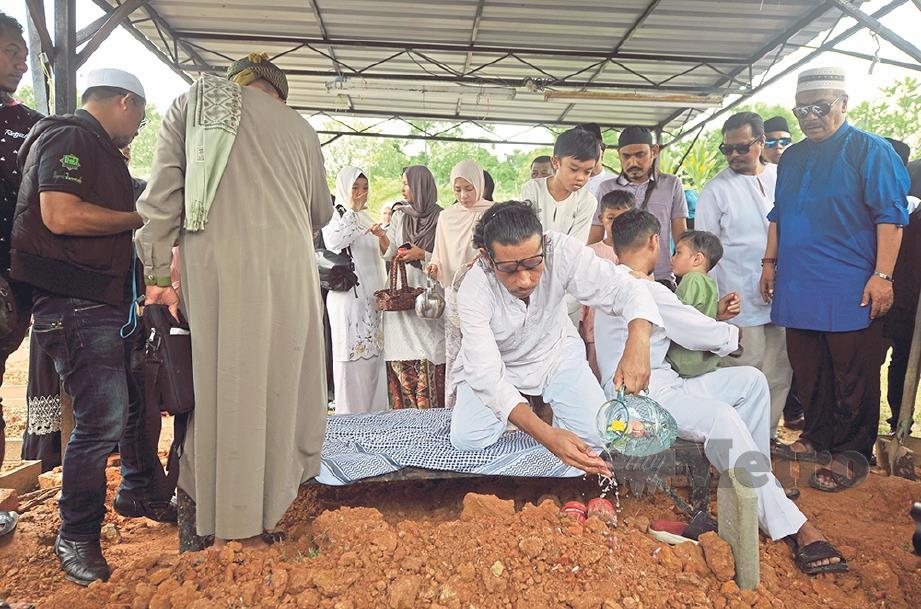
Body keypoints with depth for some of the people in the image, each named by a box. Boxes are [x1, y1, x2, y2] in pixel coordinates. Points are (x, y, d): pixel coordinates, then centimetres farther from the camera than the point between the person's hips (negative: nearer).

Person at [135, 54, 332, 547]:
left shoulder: (192, 102, 15)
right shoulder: (299, 126, 16)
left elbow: (162, 195, 5)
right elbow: (321, 213, 24)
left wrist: (157, 275, 7)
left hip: (209, 265, 1)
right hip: (282, 266, 0)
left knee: (218, 382, 8)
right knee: (276, 383, 9)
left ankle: (220, 514, 19)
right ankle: (255, 519, 17)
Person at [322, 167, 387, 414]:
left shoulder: (366, 218, 20)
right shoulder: (334, 215, -1)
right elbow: (333, 241, -22)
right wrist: (351, 210, -13)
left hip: (372, 298, 7)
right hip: (347, 298, -7)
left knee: (374, 354, 6)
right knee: (351, 358, -5)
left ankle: (373, 411, 13)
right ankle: (350, 415, 3)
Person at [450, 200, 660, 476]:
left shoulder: (561, 250, -30)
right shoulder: (473, 292, -33)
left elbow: (624, 290, -28)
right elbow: (487, 376, -36)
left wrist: (637, 344, -52)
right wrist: (546, 435, -49)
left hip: (555, 351, 1)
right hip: (496, 365, -1)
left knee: (597, 435, -15)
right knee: (466, 439, -19)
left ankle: (548, 403, 16)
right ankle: (515, 410, 11)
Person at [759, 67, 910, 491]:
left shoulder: (870, 151, -3)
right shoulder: (791, 158, 15)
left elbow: (889, 215, -8)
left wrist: (882, 275, -15)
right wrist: (770, 261, 17)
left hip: (850, 291, -6)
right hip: (797, 288, 6)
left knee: (853, 377, 2)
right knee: (808, 372, 12)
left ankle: (850, 453, 13)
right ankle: (817, 438, 26)